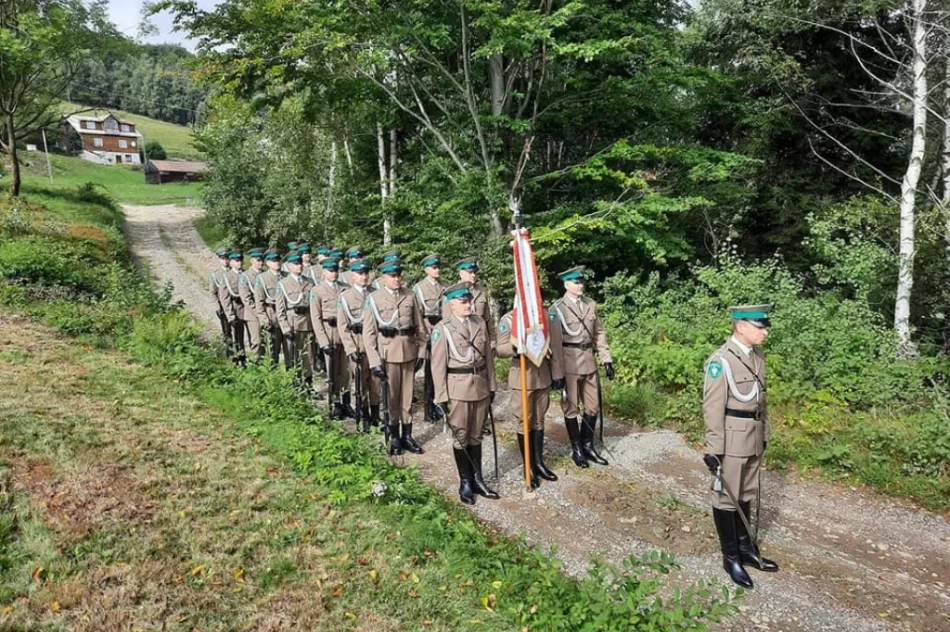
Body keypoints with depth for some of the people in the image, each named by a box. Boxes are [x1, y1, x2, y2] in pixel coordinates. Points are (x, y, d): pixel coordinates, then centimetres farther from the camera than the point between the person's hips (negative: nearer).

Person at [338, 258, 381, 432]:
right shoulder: (345, 296, -2)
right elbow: (342, 326, -4)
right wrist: (351, 349, -11)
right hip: (358, 344, -3)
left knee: (377, 380, 7)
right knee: (361, 383, 4)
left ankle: (375, 415, 20)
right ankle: (364, 418, 15)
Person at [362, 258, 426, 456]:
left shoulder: (409, 296, 5)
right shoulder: (374, 298, -4)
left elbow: (419, 326, 10)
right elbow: (368, 333, -5)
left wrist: (421, 352, 5)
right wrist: (374, 361, -10)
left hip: (409, 352, 3)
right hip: (388, 353, -3)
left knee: (407, 395, 10)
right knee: (390, 397, 6)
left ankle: (407, 436, 20)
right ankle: (394, 437, 19)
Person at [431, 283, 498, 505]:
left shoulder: (480, 323, 4)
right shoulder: (442, 329, -9)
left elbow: (488, 356, 9)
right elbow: (438, 365, -8)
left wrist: (491, 385, 10)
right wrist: (442, 396, -9)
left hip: (480, 386, 4)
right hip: (458, 389, -4)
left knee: (476, 436, 15)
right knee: (460, 437, 7)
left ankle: (477, 479, 27)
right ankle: (465, 483, 20)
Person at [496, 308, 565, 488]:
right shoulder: (508, 319, -8)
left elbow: (555, 346, 6)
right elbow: (499, 349, -9)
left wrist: (557, 375, 4)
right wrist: (514, 346, -30)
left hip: (543, 375, 4)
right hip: (521, 377, -4)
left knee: (539, 420, 13)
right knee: (523, 422, 3)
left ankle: (539, 462, 24)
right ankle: (528, 466, 15)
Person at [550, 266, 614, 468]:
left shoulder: (591, 305, 8)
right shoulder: (558, 308, -8)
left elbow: (599, 334, 12)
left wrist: (607, 360, 7)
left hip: (589, 361, 5)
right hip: (569, 363, -5)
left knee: (593, 406, 12)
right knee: (571, 408, 6)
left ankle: (588, 445, 27)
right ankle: (576, 449, 20)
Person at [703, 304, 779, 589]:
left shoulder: (757, 355, 6)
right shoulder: (721, 360, -19)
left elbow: (761, 397, 16)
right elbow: (713, 407, -19)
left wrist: (764, 432, 18)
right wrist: (713, 448, -18)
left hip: (753, 437, 8)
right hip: (731, 439, -8)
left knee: (747, 495, 19)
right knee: (727, 497, 6)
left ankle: (746, 548, 34)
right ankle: (731, 557, 19)